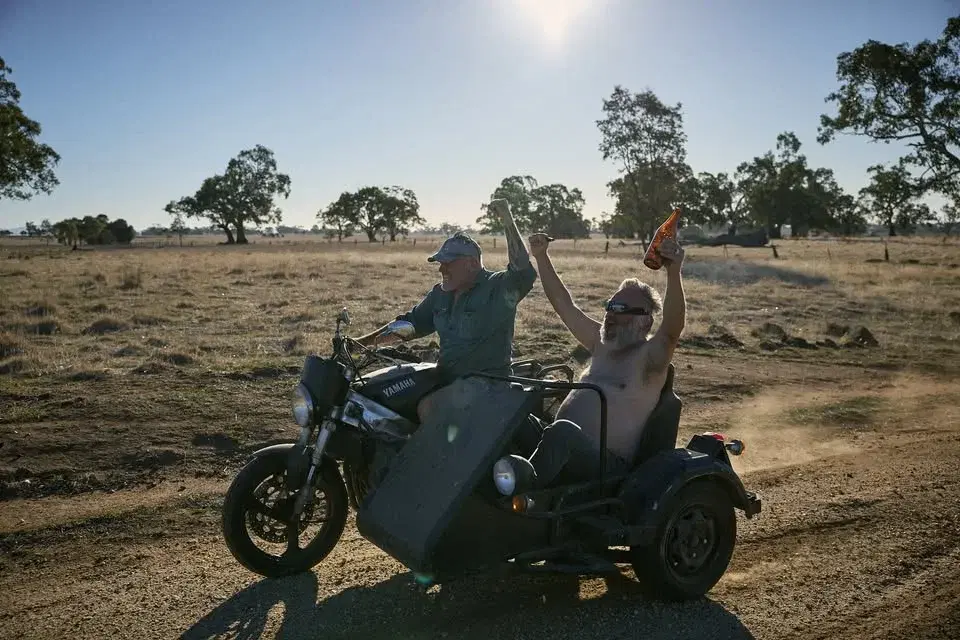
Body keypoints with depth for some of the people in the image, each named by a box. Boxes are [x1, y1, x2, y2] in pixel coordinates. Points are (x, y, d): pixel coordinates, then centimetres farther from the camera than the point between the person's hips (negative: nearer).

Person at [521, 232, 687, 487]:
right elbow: (564, 305, 18)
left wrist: (673, 272, -40)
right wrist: (541, 256, 12)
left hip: (608, 463, -8)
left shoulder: (649, 355, -3)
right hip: (564, 446, 8)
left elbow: (673, 328, -25)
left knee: (562, 431, -36)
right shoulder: (602, 344, 18)